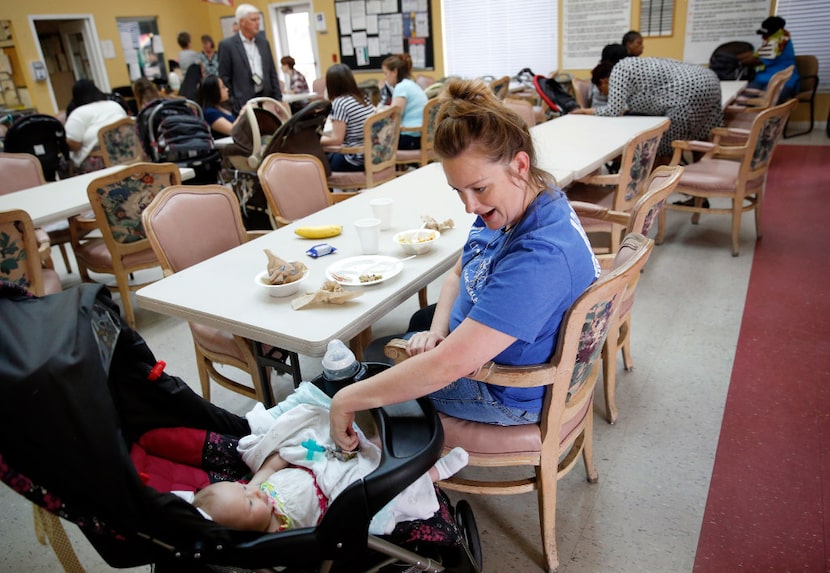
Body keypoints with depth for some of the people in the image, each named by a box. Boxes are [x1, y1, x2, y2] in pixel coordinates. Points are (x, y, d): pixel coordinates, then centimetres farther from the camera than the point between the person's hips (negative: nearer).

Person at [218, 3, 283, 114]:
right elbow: (224, 78, -3)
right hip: (243, 104, -5)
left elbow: (272, 73, 15)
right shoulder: (227, 45, -3)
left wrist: (278, 100, 8)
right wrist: (233, 104, -8)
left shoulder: (263, 42, 12)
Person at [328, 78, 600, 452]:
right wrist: (438, 331, -13)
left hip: (508, 396, -8)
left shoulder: (539, 257, -39)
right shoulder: (506, 207, -9)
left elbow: (447, 367, -40)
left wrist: (348, 400, -31)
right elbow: (459, 274, 6)